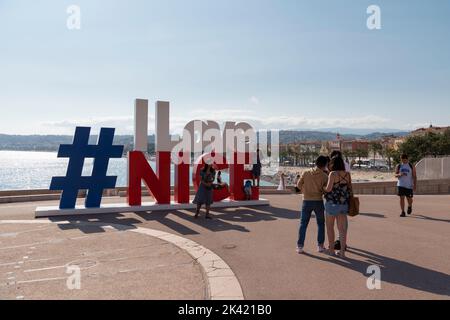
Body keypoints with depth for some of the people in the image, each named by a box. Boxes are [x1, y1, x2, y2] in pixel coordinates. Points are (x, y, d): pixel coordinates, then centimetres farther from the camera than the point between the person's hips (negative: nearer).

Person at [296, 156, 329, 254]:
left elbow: (299, 185, 2)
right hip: (318, 201, -1)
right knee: (321, 224, 16)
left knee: (303, 224, 8)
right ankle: (320, 246, 17)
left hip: (306, 201, 1)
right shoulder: (324, 176, -7)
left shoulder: (306, 173, -2)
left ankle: (300, 246, 6)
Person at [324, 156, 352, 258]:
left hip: (332, 203, -5)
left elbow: (328, 189, -18)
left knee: (330, 226, 12)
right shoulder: (347, 174, 2)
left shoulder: (333, 174, -14)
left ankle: (331, 248, 18)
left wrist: (323, 188, 2)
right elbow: (350, 188, 7)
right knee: (342, 228, 9)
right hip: (344, 203, 5)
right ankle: (342, 251, 10)